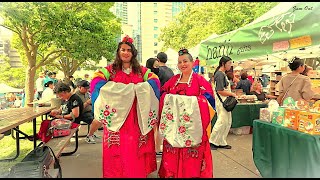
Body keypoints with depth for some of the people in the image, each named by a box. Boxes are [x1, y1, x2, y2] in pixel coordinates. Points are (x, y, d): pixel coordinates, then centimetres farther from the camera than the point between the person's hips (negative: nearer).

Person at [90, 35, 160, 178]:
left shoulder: (142, 70, 13)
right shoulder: (110, 70, 7)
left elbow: (154, 80, -1)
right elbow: (96, 80, -8)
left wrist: (138, 88, -18)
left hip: (137, 119, 2)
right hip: (117, 117, -1)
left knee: (136, 148, 6)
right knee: (118, 149, 2)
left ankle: (138, 173, 23)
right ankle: (116, 173, 20)